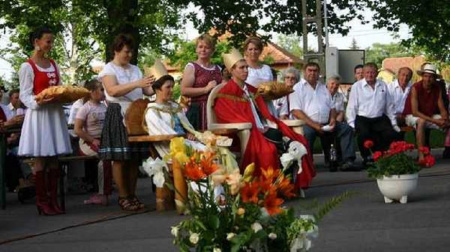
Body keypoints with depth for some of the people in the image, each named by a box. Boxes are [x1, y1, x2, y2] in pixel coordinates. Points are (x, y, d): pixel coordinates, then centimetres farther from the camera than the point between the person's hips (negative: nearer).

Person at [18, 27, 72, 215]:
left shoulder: (54, 65, 15)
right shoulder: (27, 67, -6)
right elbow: (25, 96, -9)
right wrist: (38, 102, -28)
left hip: (55, 113, 6)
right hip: (39, 114, -6)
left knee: (54, 157, 6)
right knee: (40, 158, -4)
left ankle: (53, 199, 10)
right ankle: (41, 201, 1)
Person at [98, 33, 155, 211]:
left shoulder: (135, 69, 17)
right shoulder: (109, 69, -2)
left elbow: (146, 90, 12)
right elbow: (113, 91, -19)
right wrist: (136, 84, -27)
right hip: (118, 115, -6)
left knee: (134, 158, 6)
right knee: (120, 159, -6)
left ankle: (132, 195, 12)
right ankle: (123, 197, 0)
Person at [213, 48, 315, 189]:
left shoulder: (252, 90, 22)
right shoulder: (226, 93, -3)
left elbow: (264, 113, 19)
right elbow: (234, 119, -11)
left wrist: (272, 127, -3)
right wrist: (259, 130, -16)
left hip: (264, 130, 8)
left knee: (298, 142, -13)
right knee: (269, 149, -37)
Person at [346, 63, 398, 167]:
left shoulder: (383, 86, 13)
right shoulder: (357, 86, 2)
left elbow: (389, 106, 17)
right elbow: (351, 107, 0)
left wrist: (394, 123, 14)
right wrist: (351, 125, -9)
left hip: (379, 118, 3)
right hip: (362, 118, -3)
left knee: (391, 133, -20)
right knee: (364, 134, -32)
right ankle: (367, 158, -9)